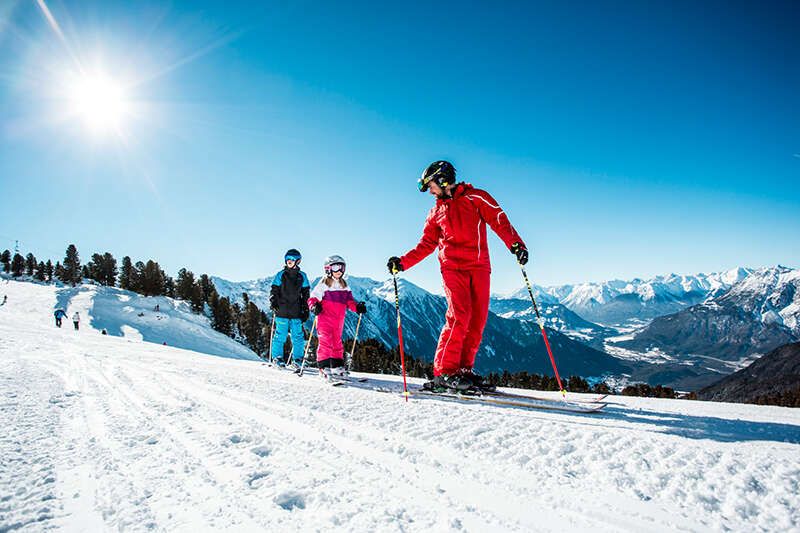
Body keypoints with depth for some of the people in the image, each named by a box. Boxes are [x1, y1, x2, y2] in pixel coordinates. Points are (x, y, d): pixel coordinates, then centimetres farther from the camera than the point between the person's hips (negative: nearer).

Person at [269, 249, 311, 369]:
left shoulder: (302, 276, 10)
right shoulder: (280, 275, 5)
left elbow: (306, 294, 14)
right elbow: (274, 290, 7)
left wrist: (306, 310, 9)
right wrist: (273, 302, -9)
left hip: (296, 312, 2)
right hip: (282, 311, -1)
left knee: (298, 337, 1)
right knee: (280, 336, 0)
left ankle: (297, 360, 10)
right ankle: (277, 358, 14)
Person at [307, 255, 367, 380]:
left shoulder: (344, 286, 15)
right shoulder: (323, 284, -2)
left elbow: (349, 301, 13)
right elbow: (313, 298, -4)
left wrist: (357, 307, -5)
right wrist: (315, 306, -25)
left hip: (339, 320, 6)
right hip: (324, 318, -6)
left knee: (337, 342, 13)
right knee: (325, 341, -10)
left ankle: (337, 366, 22)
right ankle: (324, 366, -6)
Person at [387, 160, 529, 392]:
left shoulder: (476, 198, 9)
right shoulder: (436, 212, 19)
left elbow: (500, 221, -1)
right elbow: (426, 245, 20)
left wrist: (516, 244, -17)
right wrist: (403, 262, 8)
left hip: (479, 267, 0)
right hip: (452, 267, 0)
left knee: (478, 319, -4)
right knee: (459, 315, -16)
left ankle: (464, 368, 6)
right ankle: (444, 372, -15)